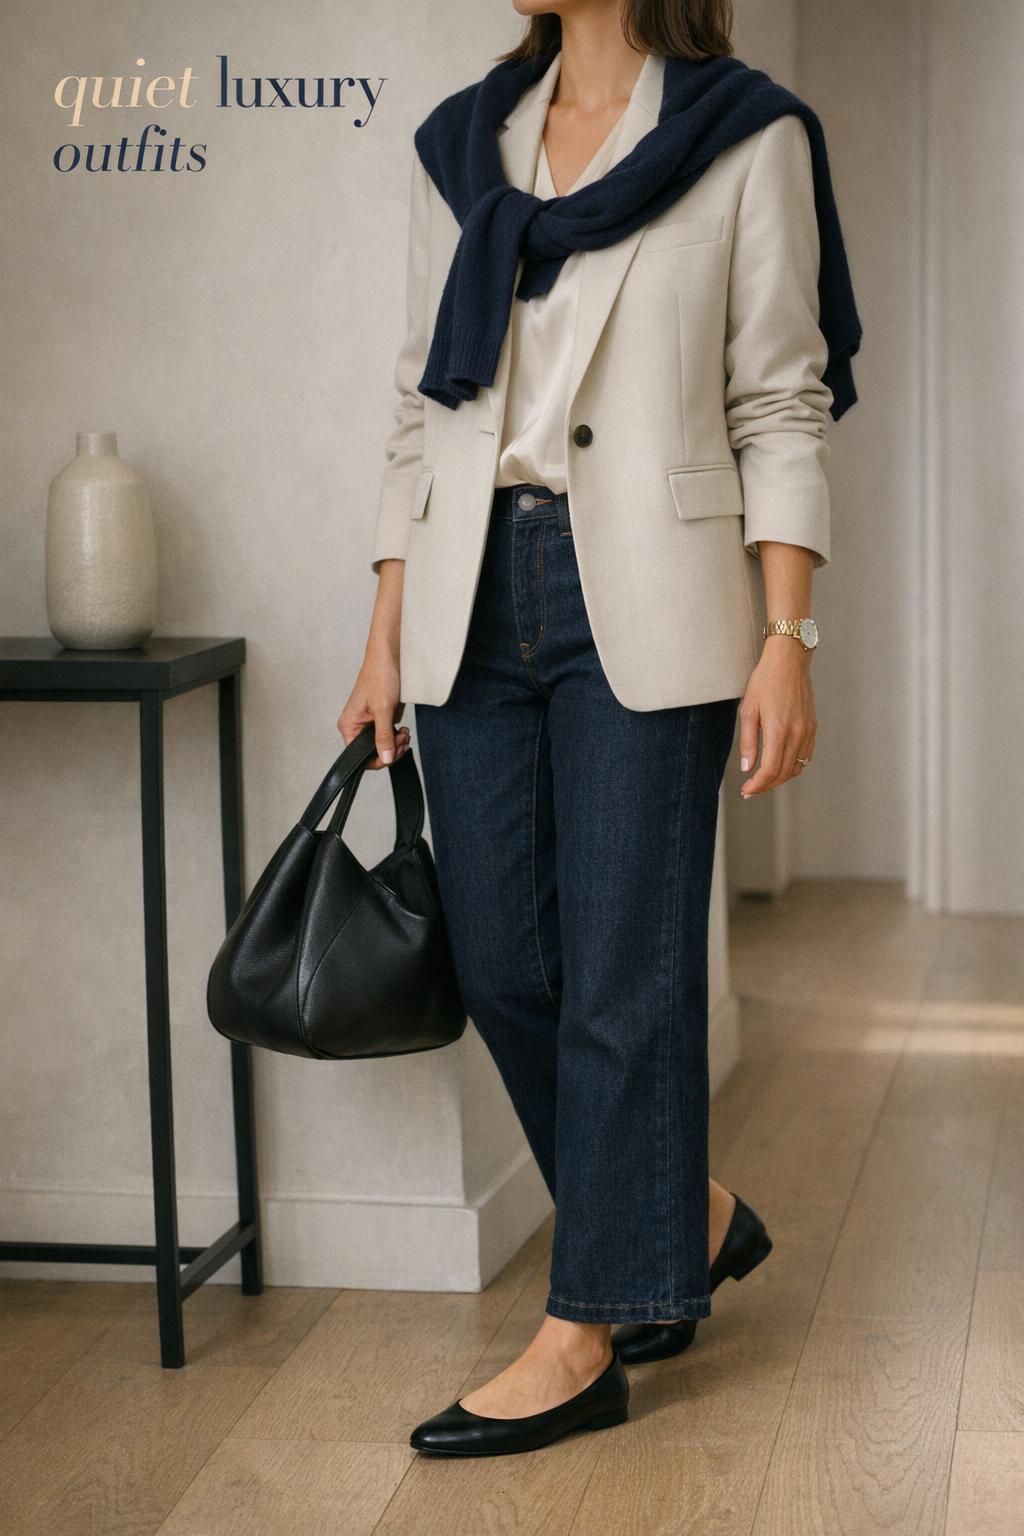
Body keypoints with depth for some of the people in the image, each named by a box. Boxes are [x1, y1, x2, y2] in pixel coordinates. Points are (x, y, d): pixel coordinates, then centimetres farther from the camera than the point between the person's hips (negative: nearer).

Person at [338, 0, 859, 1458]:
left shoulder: (745, 136, 1)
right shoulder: (460, 145, 14)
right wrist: (386, 641, 9)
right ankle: (690, 1216, 28)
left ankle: (590, 1336, 9)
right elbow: (425, 406, 14)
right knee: (501, 966, 6)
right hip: (473, 598, 5)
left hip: (644, 599, -5)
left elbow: (780, 409, -3)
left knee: (623, 970, -1)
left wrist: (787, 640, -11)